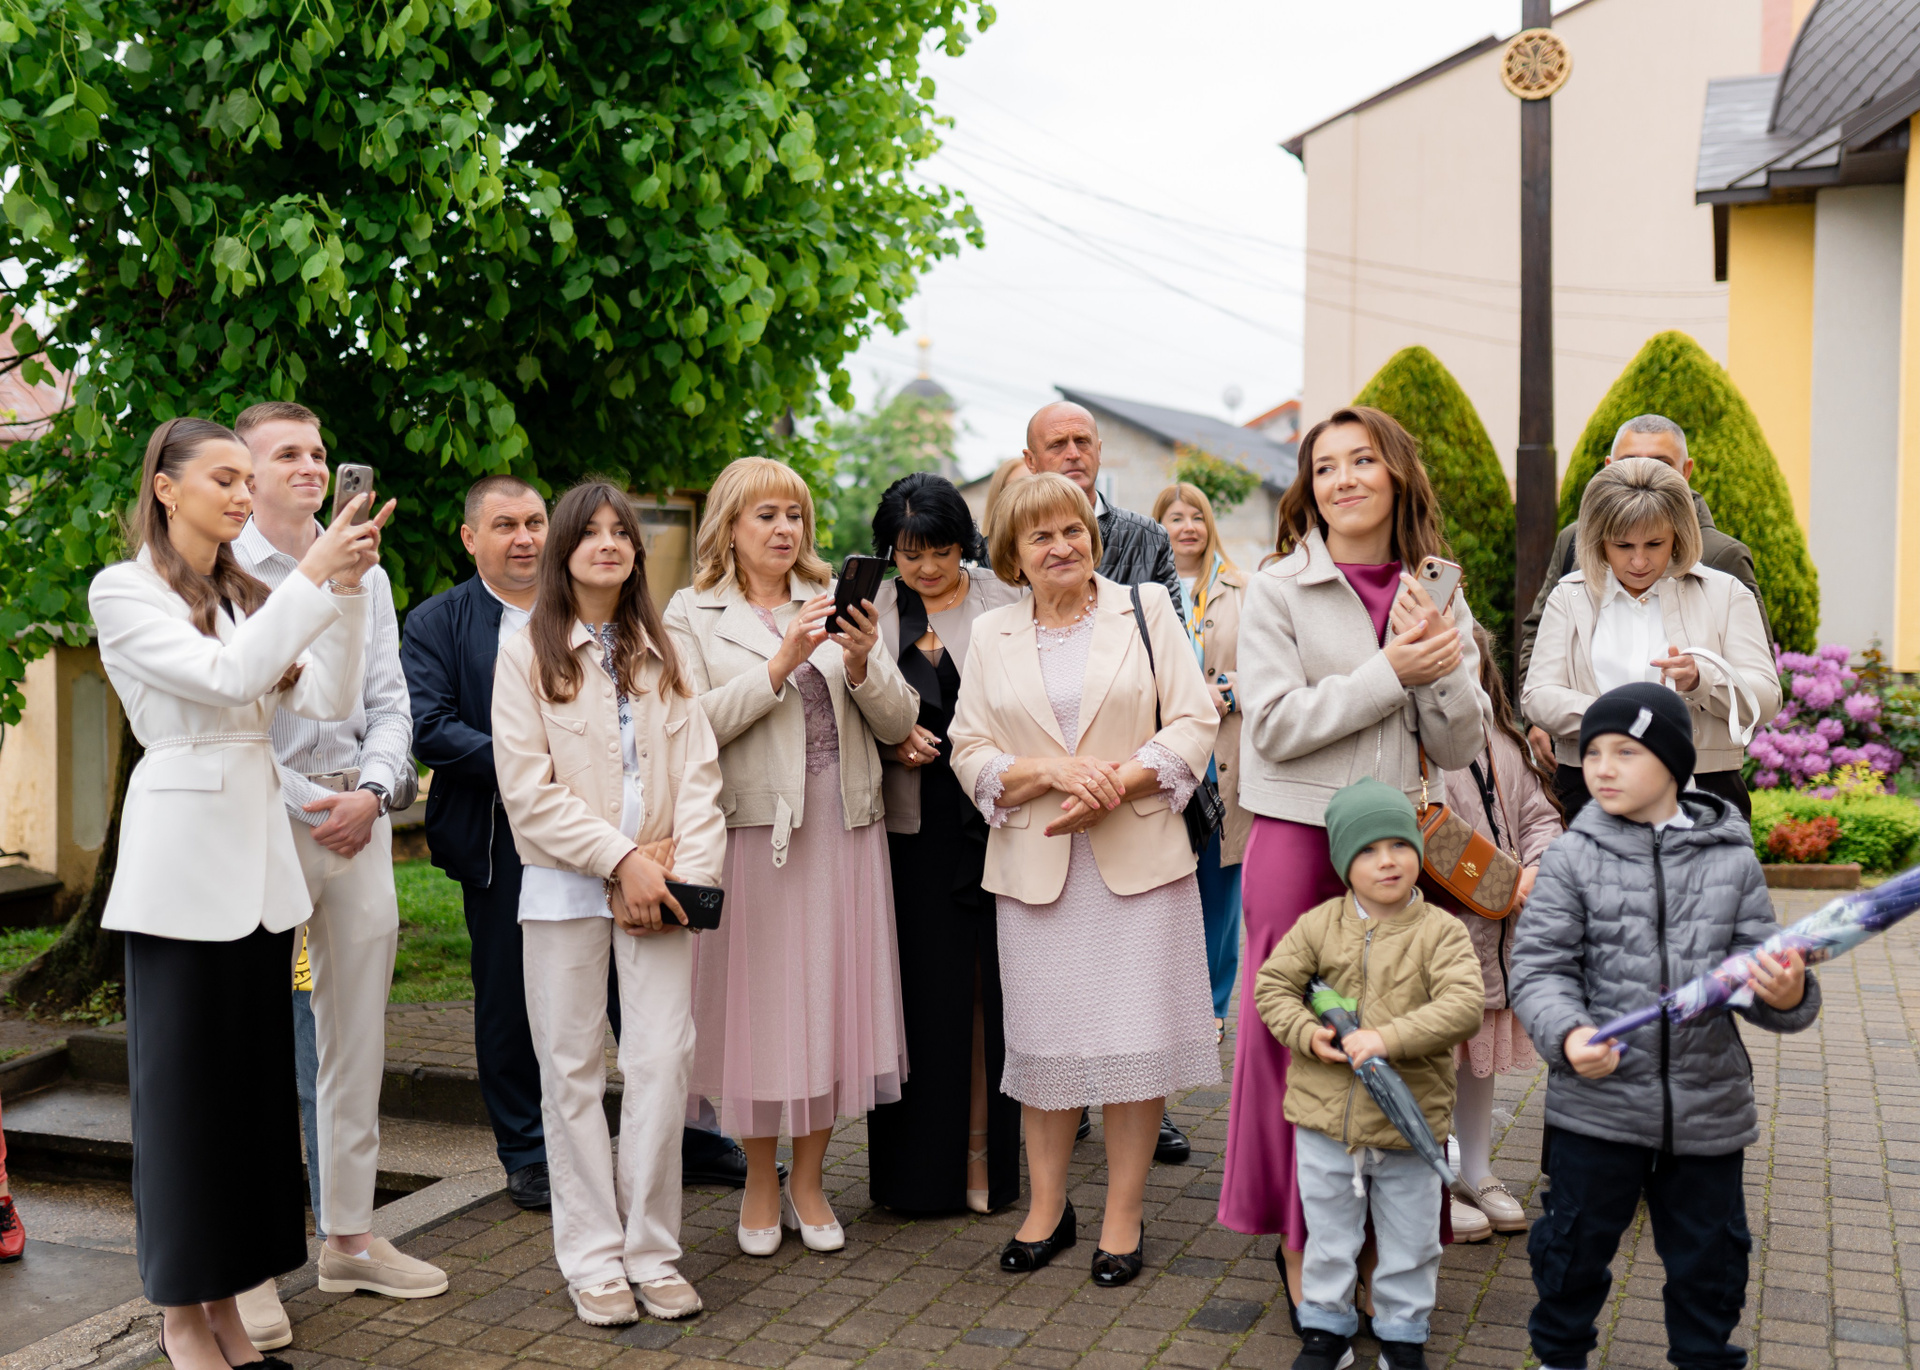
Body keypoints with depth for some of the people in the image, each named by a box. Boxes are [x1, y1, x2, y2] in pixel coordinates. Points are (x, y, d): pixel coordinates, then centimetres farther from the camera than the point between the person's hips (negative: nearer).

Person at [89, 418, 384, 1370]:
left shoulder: (248, 597, 14)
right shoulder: (124, 592, -4)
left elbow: (329, 701, 1)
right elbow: (224, 677, -18)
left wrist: (346, 588, -8)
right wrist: (312, 576, -19)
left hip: (261, 860, 6)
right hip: (182, 858, -6)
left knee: (256, 1077, 9)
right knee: (181, 1083, 2)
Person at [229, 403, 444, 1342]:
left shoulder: (364, 575, 15)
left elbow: (388, 701, 13)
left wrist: (371, 792, -4)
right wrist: (307, 806, -10)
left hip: (359, 818, 5)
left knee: (357, 1034, 9)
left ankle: (349, 1236, 19)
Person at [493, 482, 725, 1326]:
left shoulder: (664, 654, 12)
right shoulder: (528, 654, 1)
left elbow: (698, 772, 7)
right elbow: (528, 790, -7)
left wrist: (689, 870, -7)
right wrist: (622, 858, -12)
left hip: (659, 889, 2)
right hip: (566, 886, -2)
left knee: (663, 1063, -2)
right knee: (574, 1072, 3)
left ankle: (652, 1252, 10)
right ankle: (593, 1260, 12)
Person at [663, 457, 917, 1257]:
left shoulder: (836, 604, 12)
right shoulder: (692, 615, 4)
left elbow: (898, 725, 7)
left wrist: (863, 666, -11)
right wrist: (778, 667, -16)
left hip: (844, 830, 3)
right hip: (754, 828, -3)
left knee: (834, 997, 7)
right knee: (760, 1001, 4)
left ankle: (808, 1178, 23)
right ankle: (760, 1182, 22)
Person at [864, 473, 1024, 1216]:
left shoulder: (1004, 602, 5)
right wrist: (889, 740, -7)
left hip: (991, 817, 0)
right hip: (909, 826, 1)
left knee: (989, 984, 1)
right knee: (921, 989, 2)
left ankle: (985, 1152, 15)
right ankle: (922, 1163, 15)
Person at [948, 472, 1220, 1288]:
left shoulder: (1146, 610, 6)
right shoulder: (991, 636, 11)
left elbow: (1194, 725, 0)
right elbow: (971, 754, 5)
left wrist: (1114, 787, -13)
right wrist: (1053, 774, -13)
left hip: (1138, 856, -1)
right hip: (1033, 864, 2)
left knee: (1135, 1037, -1)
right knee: (1044, 1036, 6)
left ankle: (1123, 1215, 12)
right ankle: (1046, 1208, 20)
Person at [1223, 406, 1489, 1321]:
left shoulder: (1436, 598, 11)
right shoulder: (1279, 590, 0)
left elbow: (1459, 745, 9)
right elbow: (1274, 723, -11)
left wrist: (1440, 666, -8)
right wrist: (1391, 672, -12)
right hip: (1299, 841, -3)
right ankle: (1297, 1237, 17)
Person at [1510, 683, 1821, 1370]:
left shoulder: (1732, 861, 0)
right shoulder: (1572, 859, -5)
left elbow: (1753, 968, 0)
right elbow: (1539, 967, -7)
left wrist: (1785, 995, -23)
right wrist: (1567, 1035, -25)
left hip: (1708, 1106, 1)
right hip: (1598, 1103, -1)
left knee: (1709, 1256, 15)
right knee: (1576, 1243, 13)